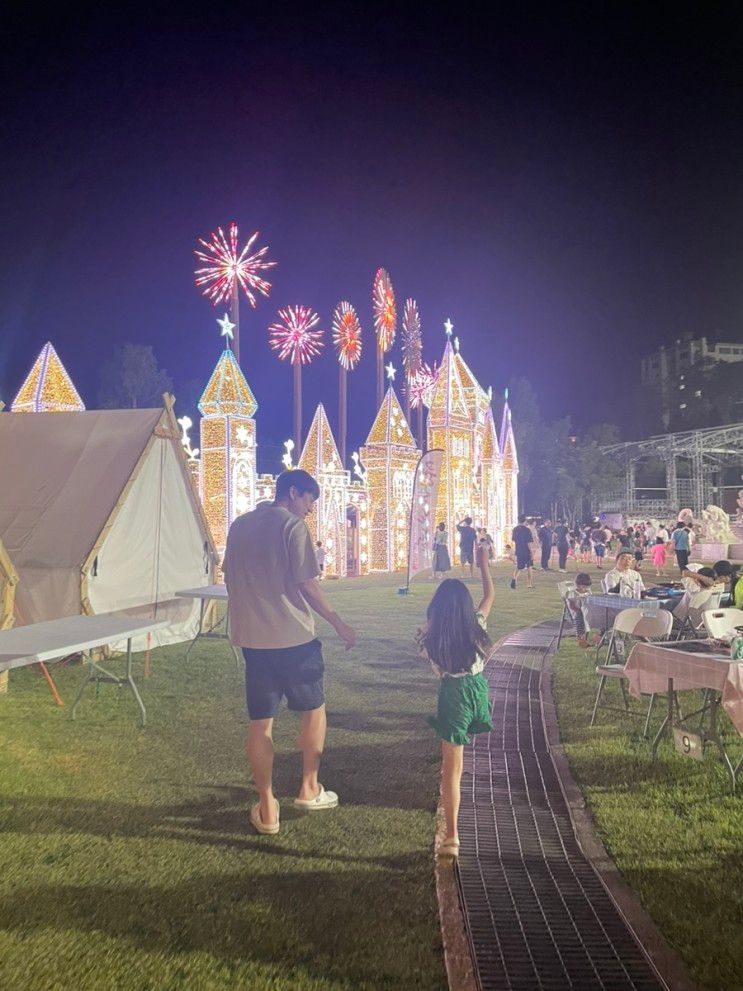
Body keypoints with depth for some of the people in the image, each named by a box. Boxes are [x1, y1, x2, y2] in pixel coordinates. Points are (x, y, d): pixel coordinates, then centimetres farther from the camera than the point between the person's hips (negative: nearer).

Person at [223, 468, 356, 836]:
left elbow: (228, 575, 15)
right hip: (293, 636, -5)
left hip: (251, 636, 5)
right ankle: (309, 789, 23)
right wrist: (340, 624, -6)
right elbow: (307, 585, -14)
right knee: (314, 709, 16)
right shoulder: (294, 527, -10)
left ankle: (267, 809, 14)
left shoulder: (240, 525, 9)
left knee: (260, 722, 9)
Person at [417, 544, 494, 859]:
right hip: (478, 688, 4)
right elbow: (490, 596, 9)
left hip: (453, 694, -4)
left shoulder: (430, 636, -14)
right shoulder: (476, 626, -9)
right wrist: (483, 565, 20)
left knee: (452, 768, -2)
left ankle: (452, 837, -5)